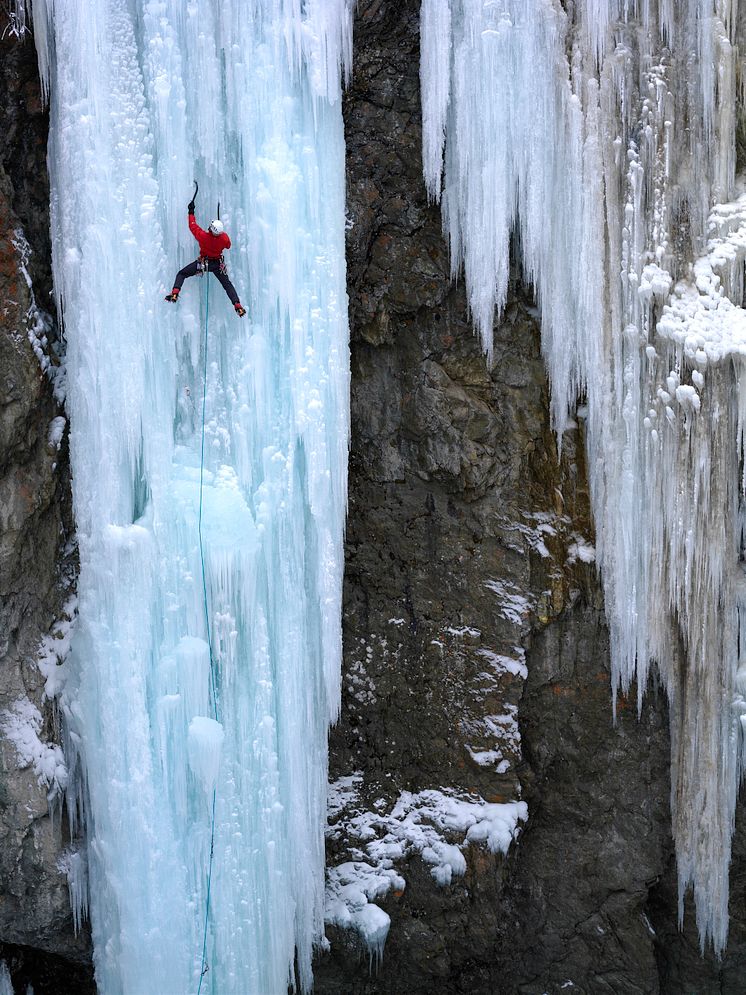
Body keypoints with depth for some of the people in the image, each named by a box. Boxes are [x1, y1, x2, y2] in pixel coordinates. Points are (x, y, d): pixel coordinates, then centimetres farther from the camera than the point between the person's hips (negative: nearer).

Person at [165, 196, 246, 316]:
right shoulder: (224, 238, -23)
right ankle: (238, 307, 3)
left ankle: (174, 294, -14)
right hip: (218, 264, 2)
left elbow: (192, 226, -12)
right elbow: (228, 245, 2)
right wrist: (222, 233, 10)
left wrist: (191, 211, 0)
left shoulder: (203, 236, -28)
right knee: (227, 285, 14)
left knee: (181, 274, 7)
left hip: (203, 262, -2)